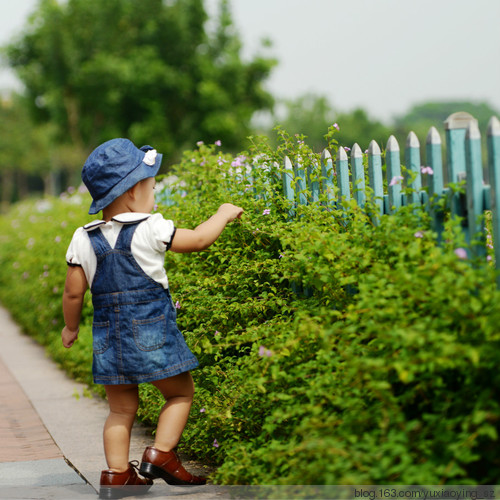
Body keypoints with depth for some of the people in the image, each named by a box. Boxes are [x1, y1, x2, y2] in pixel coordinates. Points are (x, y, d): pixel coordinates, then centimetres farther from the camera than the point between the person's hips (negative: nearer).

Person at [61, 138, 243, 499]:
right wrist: (224, 214, 15)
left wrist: (71, 327, 20)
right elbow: (198, 240, -2)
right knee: (181, 392, 12)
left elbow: (74, 292, 4)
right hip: (151, 332, -5)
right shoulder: (150, 229, -12)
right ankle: (160, 455, 2)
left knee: (122, 407, 14)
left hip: (108, 338, 5)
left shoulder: (84, 239, 1)